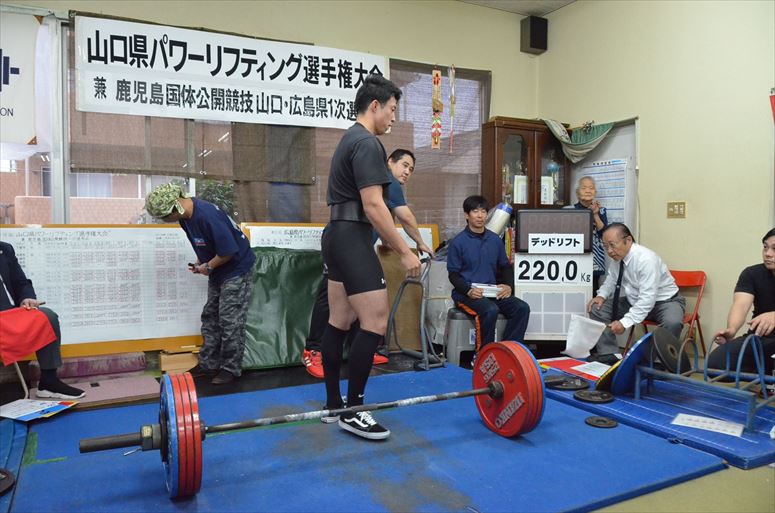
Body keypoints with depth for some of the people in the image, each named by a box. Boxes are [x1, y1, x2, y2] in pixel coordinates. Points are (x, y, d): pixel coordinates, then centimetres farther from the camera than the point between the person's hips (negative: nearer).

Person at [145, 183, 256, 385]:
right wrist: (200, 261, 2)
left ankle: (231, 369, 8)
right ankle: (208, 364, 22)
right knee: (210, 317, 13)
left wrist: (208, 266, -14)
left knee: (230, 321, -4)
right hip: (218, 271, 9)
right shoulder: (185, 215, -2)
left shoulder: (207, 215, -31)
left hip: (237, 269, -9)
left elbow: (229, 250, -29)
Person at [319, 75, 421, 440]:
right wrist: (404, 252, -19)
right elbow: (373, 206, -22)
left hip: (339, 236, 11)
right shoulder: (367, 144, -13)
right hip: (352, 238, -11)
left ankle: (333, 404, 20)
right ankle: (353, 411, -2)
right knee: (375, 322, -10)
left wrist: (389, 244, 27)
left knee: (340, 321, 12)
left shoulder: (350, 140, 21)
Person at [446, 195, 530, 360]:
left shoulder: (495, 240, 12)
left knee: (522, 308, -17)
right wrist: (469, 290, -20)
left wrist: (507, 285, -1)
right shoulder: (458, 242, -3)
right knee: (490, 310, -34)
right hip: (467, 293, -5)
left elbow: (505, 266, 19)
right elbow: (453, 274, -3)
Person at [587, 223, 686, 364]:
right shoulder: (616, 257, -10)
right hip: (635, 300, 7)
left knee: (672, 323, -38)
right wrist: (602, 295, -10)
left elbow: (647, 299, -34)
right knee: (597, 308, -10)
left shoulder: (646, 259, -30)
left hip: (663, 301, -6)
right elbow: (611, 279, 10)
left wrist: (625, 322, -39)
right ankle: (609, 354, -6)